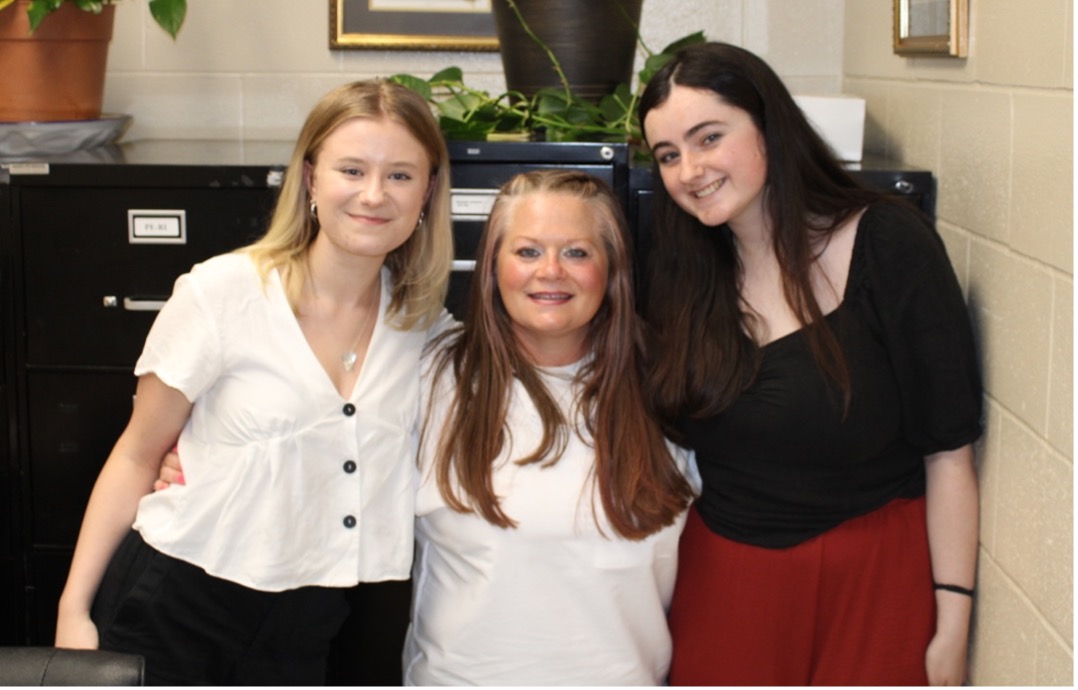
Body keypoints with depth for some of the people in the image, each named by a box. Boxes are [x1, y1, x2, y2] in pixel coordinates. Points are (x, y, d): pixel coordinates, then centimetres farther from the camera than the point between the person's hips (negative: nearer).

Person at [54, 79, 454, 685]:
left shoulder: (425, 321, 1)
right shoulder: (222, 293, -11)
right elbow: (136, 458, -5)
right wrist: (75, 608, -8)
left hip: (302, 632, 4)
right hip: (172, 611, -3)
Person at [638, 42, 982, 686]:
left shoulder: (887, 244, -11)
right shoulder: (683, 274, 3)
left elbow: (948, 453, -12)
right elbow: (673, 448, 9)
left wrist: (952, 630, -13)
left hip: (872, 584, -4)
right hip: (719, 581, 4)